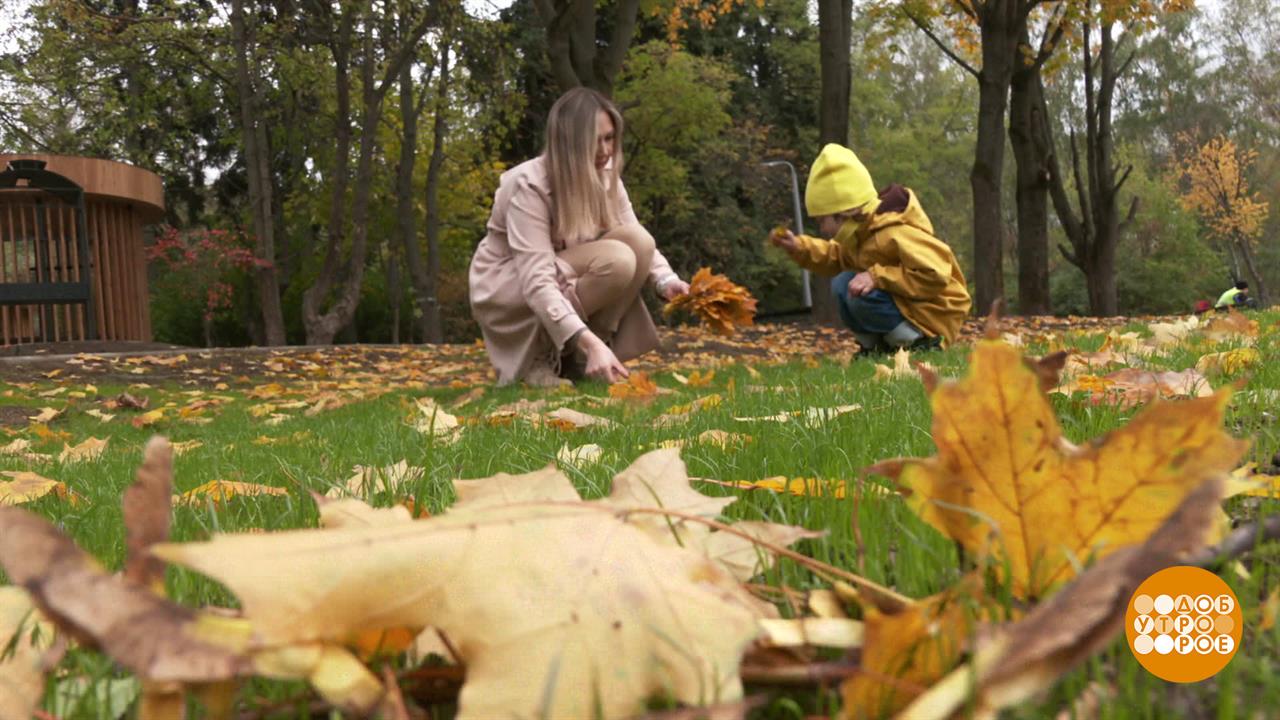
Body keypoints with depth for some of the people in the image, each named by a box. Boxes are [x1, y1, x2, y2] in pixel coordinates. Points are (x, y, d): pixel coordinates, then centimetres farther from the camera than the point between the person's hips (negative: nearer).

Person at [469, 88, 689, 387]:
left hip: (569, 281, 7)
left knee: (638, 241, -20)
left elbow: (639, 244, -7)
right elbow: (536, 282, -35)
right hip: (506, 292, -7)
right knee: (616, 260, -30)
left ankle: (578, 357, -10)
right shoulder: (529, 185, -26)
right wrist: (590, 343, -46)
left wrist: (667, 281, -30)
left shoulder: (604, 176, -6)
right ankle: (542, 357, -13)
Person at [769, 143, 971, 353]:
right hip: (903, 303, 9)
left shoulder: (895, 234, -27)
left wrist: (877, 277, -32)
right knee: (843, 285, 0)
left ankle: (917, 342, -14)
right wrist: (800, 248, 8)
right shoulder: (862, 234, 3)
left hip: (933, 316, -9)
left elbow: (936, 275, -33)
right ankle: (876, 345, 6)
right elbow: (838, 258, 22)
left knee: (861, 296, -26)